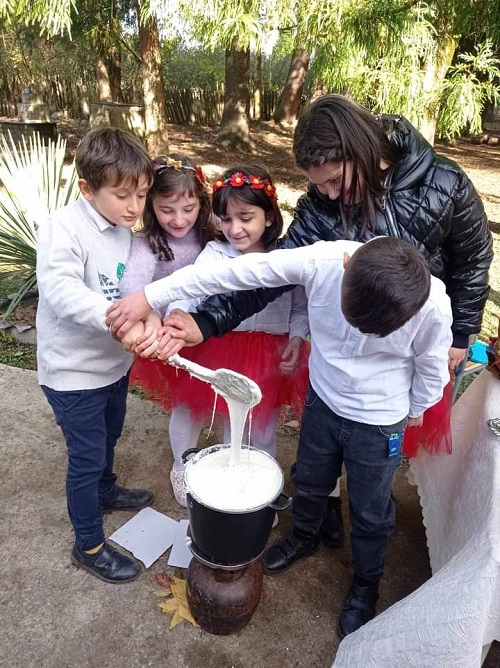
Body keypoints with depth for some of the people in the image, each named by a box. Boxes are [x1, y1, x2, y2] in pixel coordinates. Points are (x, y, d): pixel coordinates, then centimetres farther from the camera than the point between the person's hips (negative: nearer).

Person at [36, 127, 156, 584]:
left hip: (114, 361, 7)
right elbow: (61, 290, -36)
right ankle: (89, 546, 29)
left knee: (108, 438, 28)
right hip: (73, 371, -7)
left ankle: (105, 492, 56)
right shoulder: (63, 228, -21)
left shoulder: (127, 230, -1)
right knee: (87, 457, 7)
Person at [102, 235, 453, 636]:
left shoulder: (434, 307, -31)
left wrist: (414, 410, 7)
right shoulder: (321, 260, -30)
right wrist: (152, 296, -27)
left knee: (370, 514, 18)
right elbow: (234, 272, -28)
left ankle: (365, 587, 50)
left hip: (379, 423, -2)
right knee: (309, 482, 27)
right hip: (323, 400, 3)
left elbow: (432, 369, -11)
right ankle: (304, 537, 61)